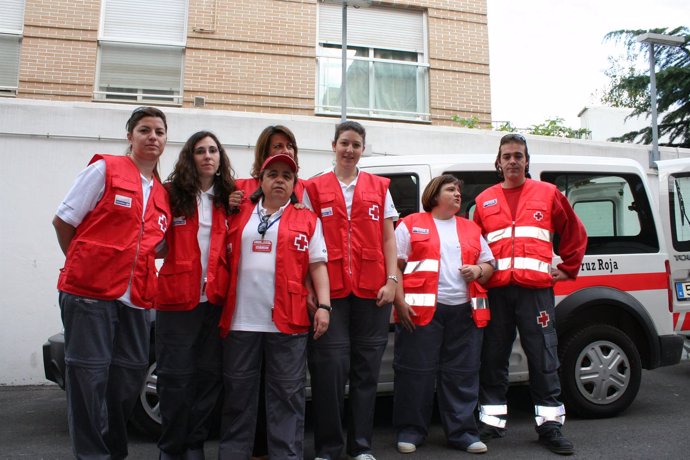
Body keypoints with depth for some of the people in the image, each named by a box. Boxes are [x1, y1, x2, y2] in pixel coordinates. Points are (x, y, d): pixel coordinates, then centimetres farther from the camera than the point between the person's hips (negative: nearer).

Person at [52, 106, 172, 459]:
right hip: (89, 292, -5)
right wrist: (83, 266, 6)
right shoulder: (105, 169, -1)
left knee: (131, 375, 11)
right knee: (90, 375, 1)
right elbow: (63, 221, 0)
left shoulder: (162, 194, 15)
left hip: (136, 298, 6)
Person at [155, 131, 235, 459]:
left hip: (217, 299, 3)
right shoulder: (172, 193, 1)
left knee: (209, 374, 9)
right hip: (178, 297, -3)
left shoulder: (229, 198, 10)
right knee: (176, 376, 4)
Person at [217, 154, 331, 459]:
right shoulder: (239, 215, 13)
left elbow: (318, 265, 5)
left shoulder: (306, 220, 8)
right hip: (241, 320, 2)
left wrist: (323, 305, -6)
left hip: (287, 320, -2)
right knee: (238, 393, 12)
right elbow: (226, 259, 15)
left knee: (288, 394, 5)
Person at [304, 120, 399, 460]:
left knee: (366, 368, 7)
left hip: (372, 290, 2)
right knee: (330, 367, -3)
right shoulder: (314, 188, 8)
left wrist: (392, 280, 0)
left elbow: (388, 238, 10)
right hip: (330, 290, -1)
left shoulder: (379, 187, 13)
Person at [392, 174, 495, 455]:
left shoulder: (471, 229, 19)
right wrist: (400, 301, -10)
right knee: (416, 372, 1)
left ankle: (462, 432, 19)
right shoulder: (411, 225, 4)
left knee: (463, 374, 7)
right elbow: (394, 265, -1)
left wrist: (478, 270, -2)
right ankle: (410, 431, 15)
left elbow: (489, 265, 21)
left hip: (464, 312, 4)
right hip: (421, 311, -4)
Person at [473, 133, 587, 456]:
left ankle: (550, 424, 11)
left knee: (543, 357, 0)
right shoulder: (484, 200, 13)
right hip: (497, 289, 2)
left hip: (536, 288, -1)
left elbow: (575, 233, 17)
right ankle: (492, 420, 18)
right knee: (493, 357, 6)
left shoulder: (547, 193, 10)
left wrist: (567, 269, 13)